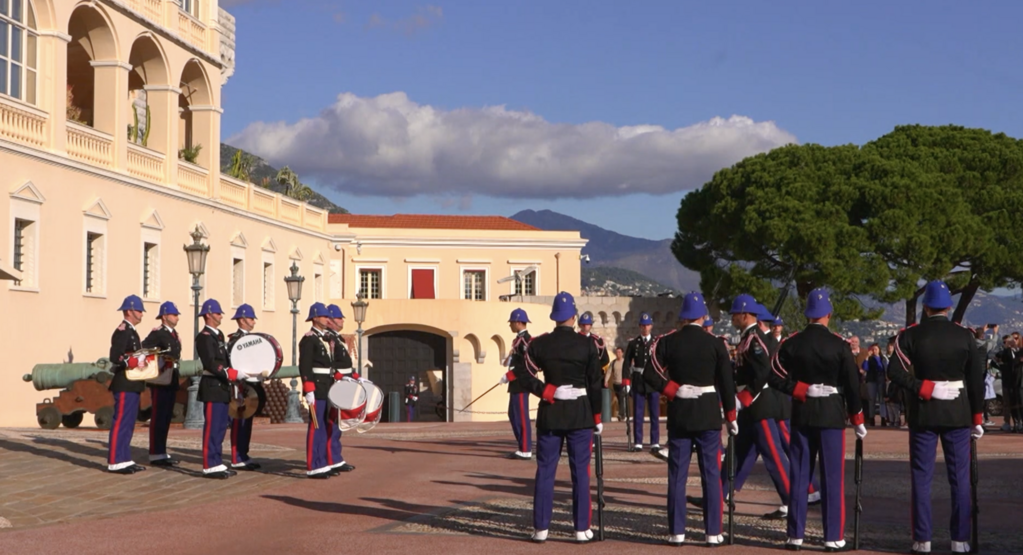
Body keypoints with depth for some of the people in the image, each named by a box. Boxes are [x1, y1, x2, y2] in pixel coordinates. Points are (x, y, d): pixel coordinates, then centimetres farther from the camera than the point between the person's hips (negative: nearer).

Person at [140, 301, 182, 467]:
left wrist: (176, 375, 16)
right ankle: (155, 455, -2)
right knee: (158, 417, -5)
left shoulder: (174, 334, 16)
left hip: (172, 381, 9)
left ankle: (162, 452, 18)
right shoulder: (157, 333, -11)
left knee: (166, 417, 12)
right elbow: (143, 349, -23)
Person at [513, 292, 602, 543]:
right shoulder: (587, 344, -6)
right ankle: (582, 529, 5)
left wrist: (545, 391, -3)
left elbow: (525, 376, -8)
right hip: (580, 413, -1)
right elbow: (595, 383, -5)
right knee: (580, 472, 4)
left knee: (545, 471, 7)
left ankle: (541, 528, 8)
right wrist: (597, 416, 2)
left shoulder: (539, 343, -2)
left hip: (550, 412, 2)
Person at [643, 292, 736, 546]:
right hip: (709, 414, -1)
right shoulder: (715, 344, -5)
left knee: (677, 474, 6)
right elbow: (727, 383, -3)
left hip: (679, 413, 1)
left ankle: (677, 532, 6)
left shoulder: (668, 342, -3)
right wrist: (731, 416, 4)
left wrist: (673, 391, -1)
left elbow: (650, 374, -11)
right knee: (711, 474, 5)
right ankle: (713, 532, 5)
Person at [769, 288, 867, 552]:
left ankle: (795, 535, 9)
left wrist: (799, 390, 2)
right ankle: (833, 537, 2)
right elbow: (852, 385, -7)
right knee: (832, 478, 2)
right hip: (832, 414, -2)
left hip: (801, 414, 3)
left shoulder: (791, 343, -1)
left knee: (799, 476, 8)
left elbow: (775, 377, -7)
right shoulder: (839, 345, -8)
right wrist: (858, 420, 1)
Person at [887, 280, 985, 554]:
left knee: (922, 477, 4)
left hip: (923, 413, 0)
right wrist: (977, 417, 5)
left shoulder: (911, 335, -4)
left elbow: (895, 371, -16)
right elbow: (976, 380, -1)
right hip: (958, 414, 1)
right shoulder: (965, 336, -2)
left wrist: (922, 388, -10)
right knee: (959, 477, 6)